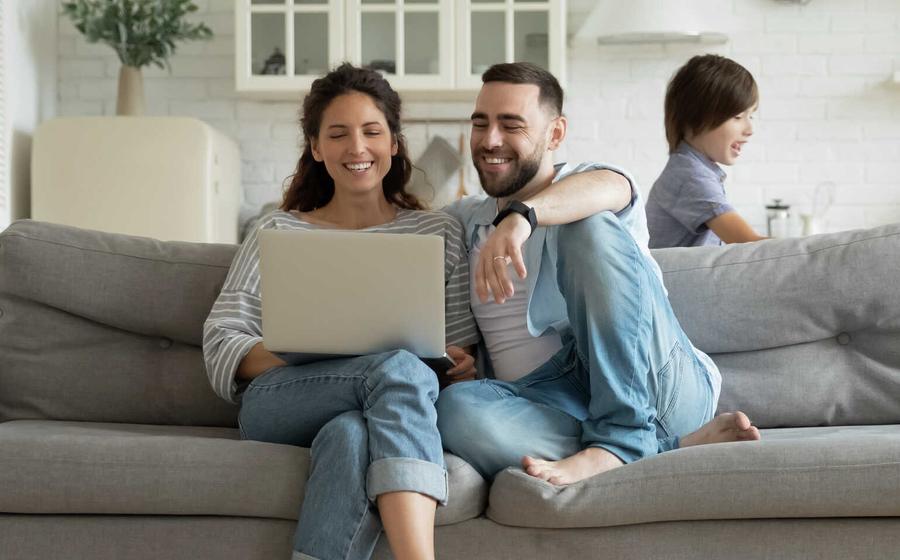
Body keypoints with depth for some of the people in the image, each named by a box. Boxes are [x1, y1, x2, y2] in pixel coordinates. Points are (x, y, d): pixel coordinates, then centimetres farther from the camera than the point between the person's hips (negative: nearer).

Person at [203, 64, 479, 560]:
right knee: (400, 367, -35)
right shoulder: (279, 232, 18)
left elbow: (464, 351, 16)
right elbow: (221, 341, 7)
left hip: (396, 409, 1)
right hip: (279, 406, -1)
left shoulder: (439, 233, 20)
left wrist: (463, 366, -10)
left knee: (349, 435, -39)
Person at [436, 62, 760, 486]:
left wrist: (521, 216, -39)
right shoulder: (461, 221, 25)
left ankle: (621, 436, -30)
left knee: (591, 227, -23)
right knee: (455, 408, -32)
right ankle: (673, 444, -27)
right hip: (543, 398, 3)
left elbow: (605, 188, -17)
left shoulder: (591, 186, 8)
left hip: (655, 386, -3)